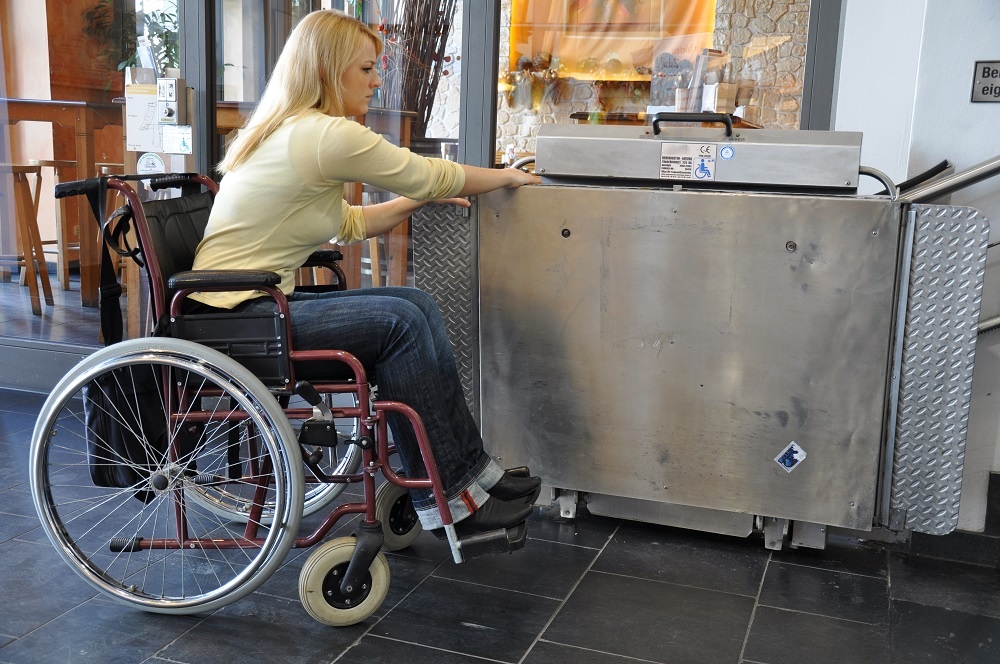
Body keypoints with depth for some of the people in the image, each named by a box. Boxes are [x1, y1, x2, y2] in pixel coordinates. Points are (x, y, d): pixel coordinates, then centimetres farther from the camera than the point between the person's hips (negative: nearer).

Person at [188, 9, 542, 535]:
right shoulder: (329, 135, -17)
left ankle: (469, 470, 2)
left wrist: (419, 199, 18)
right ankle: (449, 493, -4)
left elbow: (347, 223, 22)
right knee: (400, 323, -15)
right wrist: (506, 176, 10)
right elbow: (429, 175, -6)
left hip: (250, 304, 10)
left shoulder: (288, 130, 14)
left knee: (416, 306, 1)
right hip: (237, 318, -10)